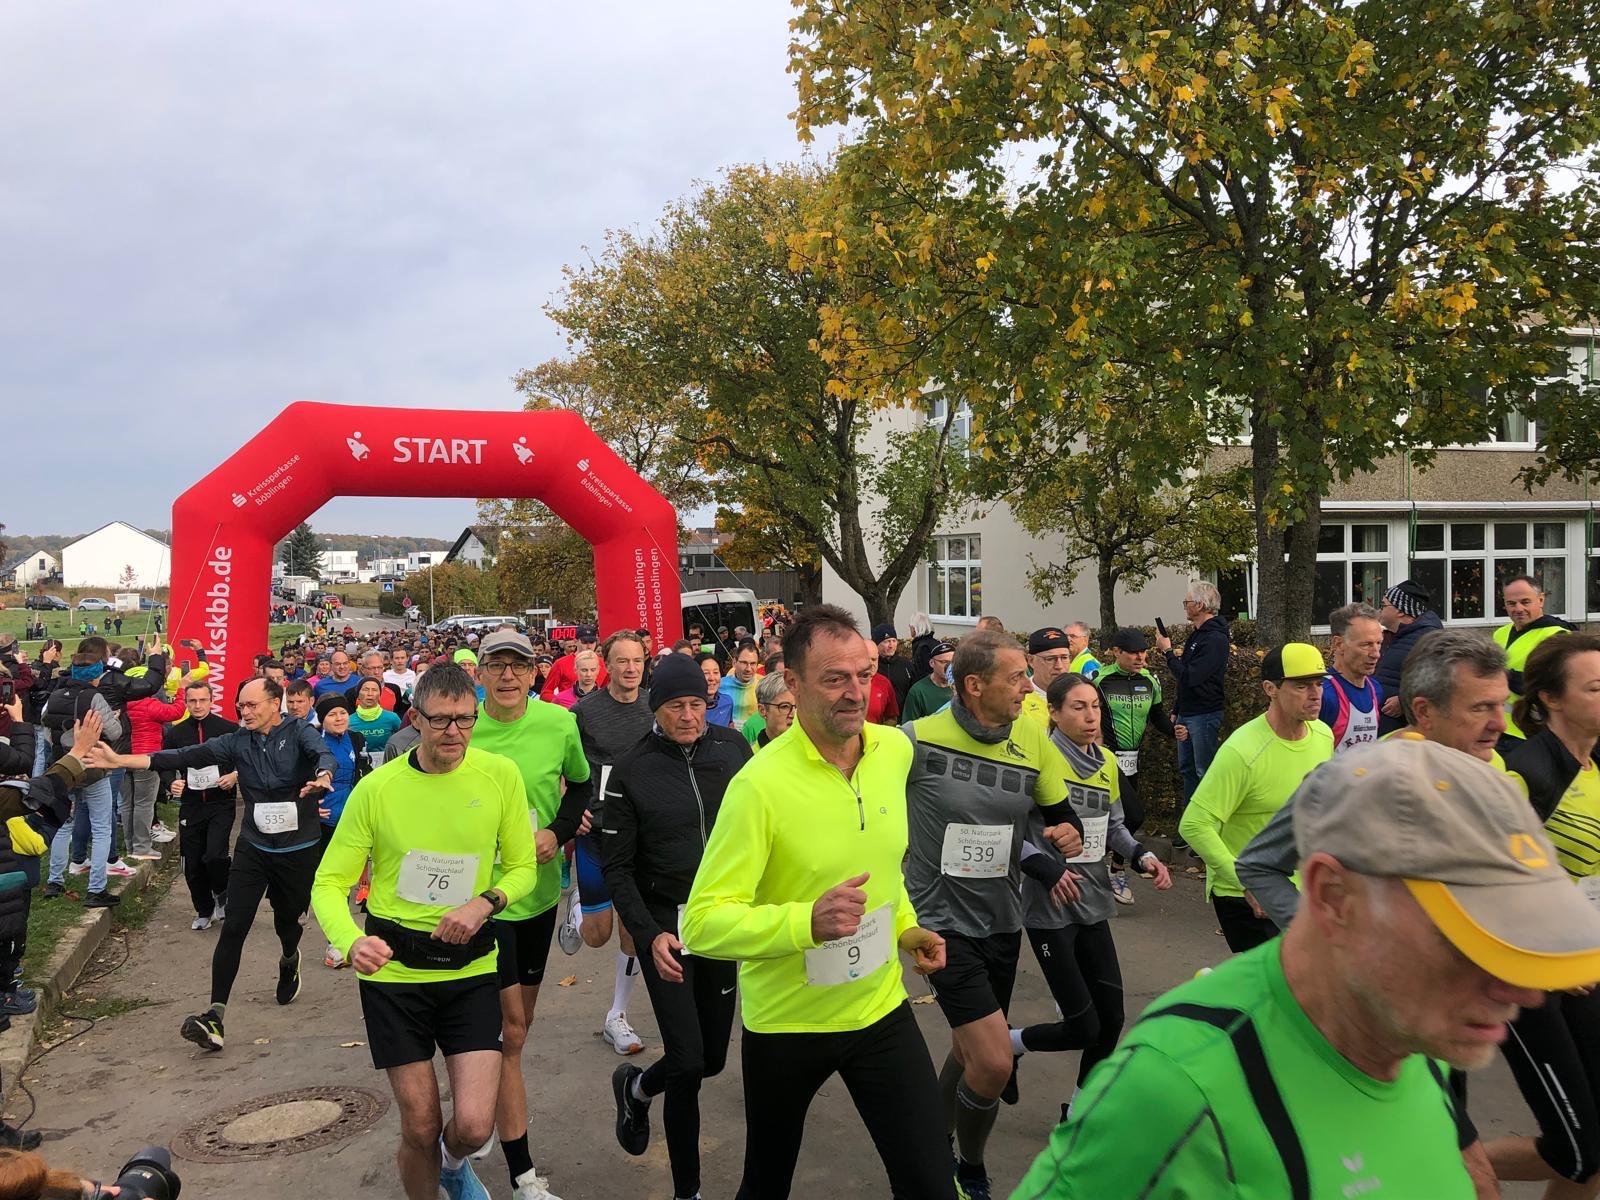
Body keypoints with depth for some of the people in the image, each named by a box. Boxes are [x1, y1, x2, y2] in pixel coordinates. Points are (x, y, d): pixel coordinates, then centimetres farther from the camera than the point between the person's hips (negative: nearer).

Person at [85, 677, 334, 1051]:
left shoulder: (299, 733, -9)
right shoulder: (238, 742, 0)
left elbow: (323, 753, -29)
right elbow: (187, 756, -7)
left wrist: (322, 776, -54)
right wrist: (121, 760, -16)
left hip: (299, 849, -2)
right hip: (253, 848, 2)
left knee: (288, 919, 16)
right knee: (234, 927, -7)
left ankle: (289, 960, 52)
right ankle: (215, 1015, -7)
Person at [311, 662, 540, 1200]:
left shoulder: (501, 774, -7)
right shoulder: (377, 787, -9)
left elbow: (522, 868, 3)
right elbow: (329, 884, -6)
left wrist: (486, 902, -17)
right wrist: (351, 941, -26)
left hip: (470, 968, 1)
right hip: (393, 971, 0)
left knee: (473, 1126, -5)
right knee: (421, 1129, 6)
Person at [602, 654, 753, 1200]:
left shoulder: (733, 748, -2)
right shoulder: (631, 772, -8)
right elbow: (618, 868, -5)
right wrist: (649, 934, -17)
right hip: (664, 922, -3)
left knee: (713, 1057, 11)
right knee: (687, 1061, -8)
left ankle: (636, 1088, 44)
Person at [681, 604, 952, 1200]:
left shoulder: (894, 749, -5)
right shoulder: (760, 783, -24)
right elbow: (702, 922, -26)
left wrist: (905, 925, 8)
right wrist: (806, 921, -39)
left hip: (881, 1007, 4)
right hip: (785, 1023, -3)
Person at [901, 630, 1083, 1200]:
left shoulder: (1033, 742, -2)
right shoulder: (918, 740, -17)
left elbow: (1063, 817, 8)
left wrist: (1069, 834, -14)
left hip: (1002, 920, 5)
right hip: (942, 920, -5)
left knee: (969, 1050, 19)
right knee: (993, 1062, -12)